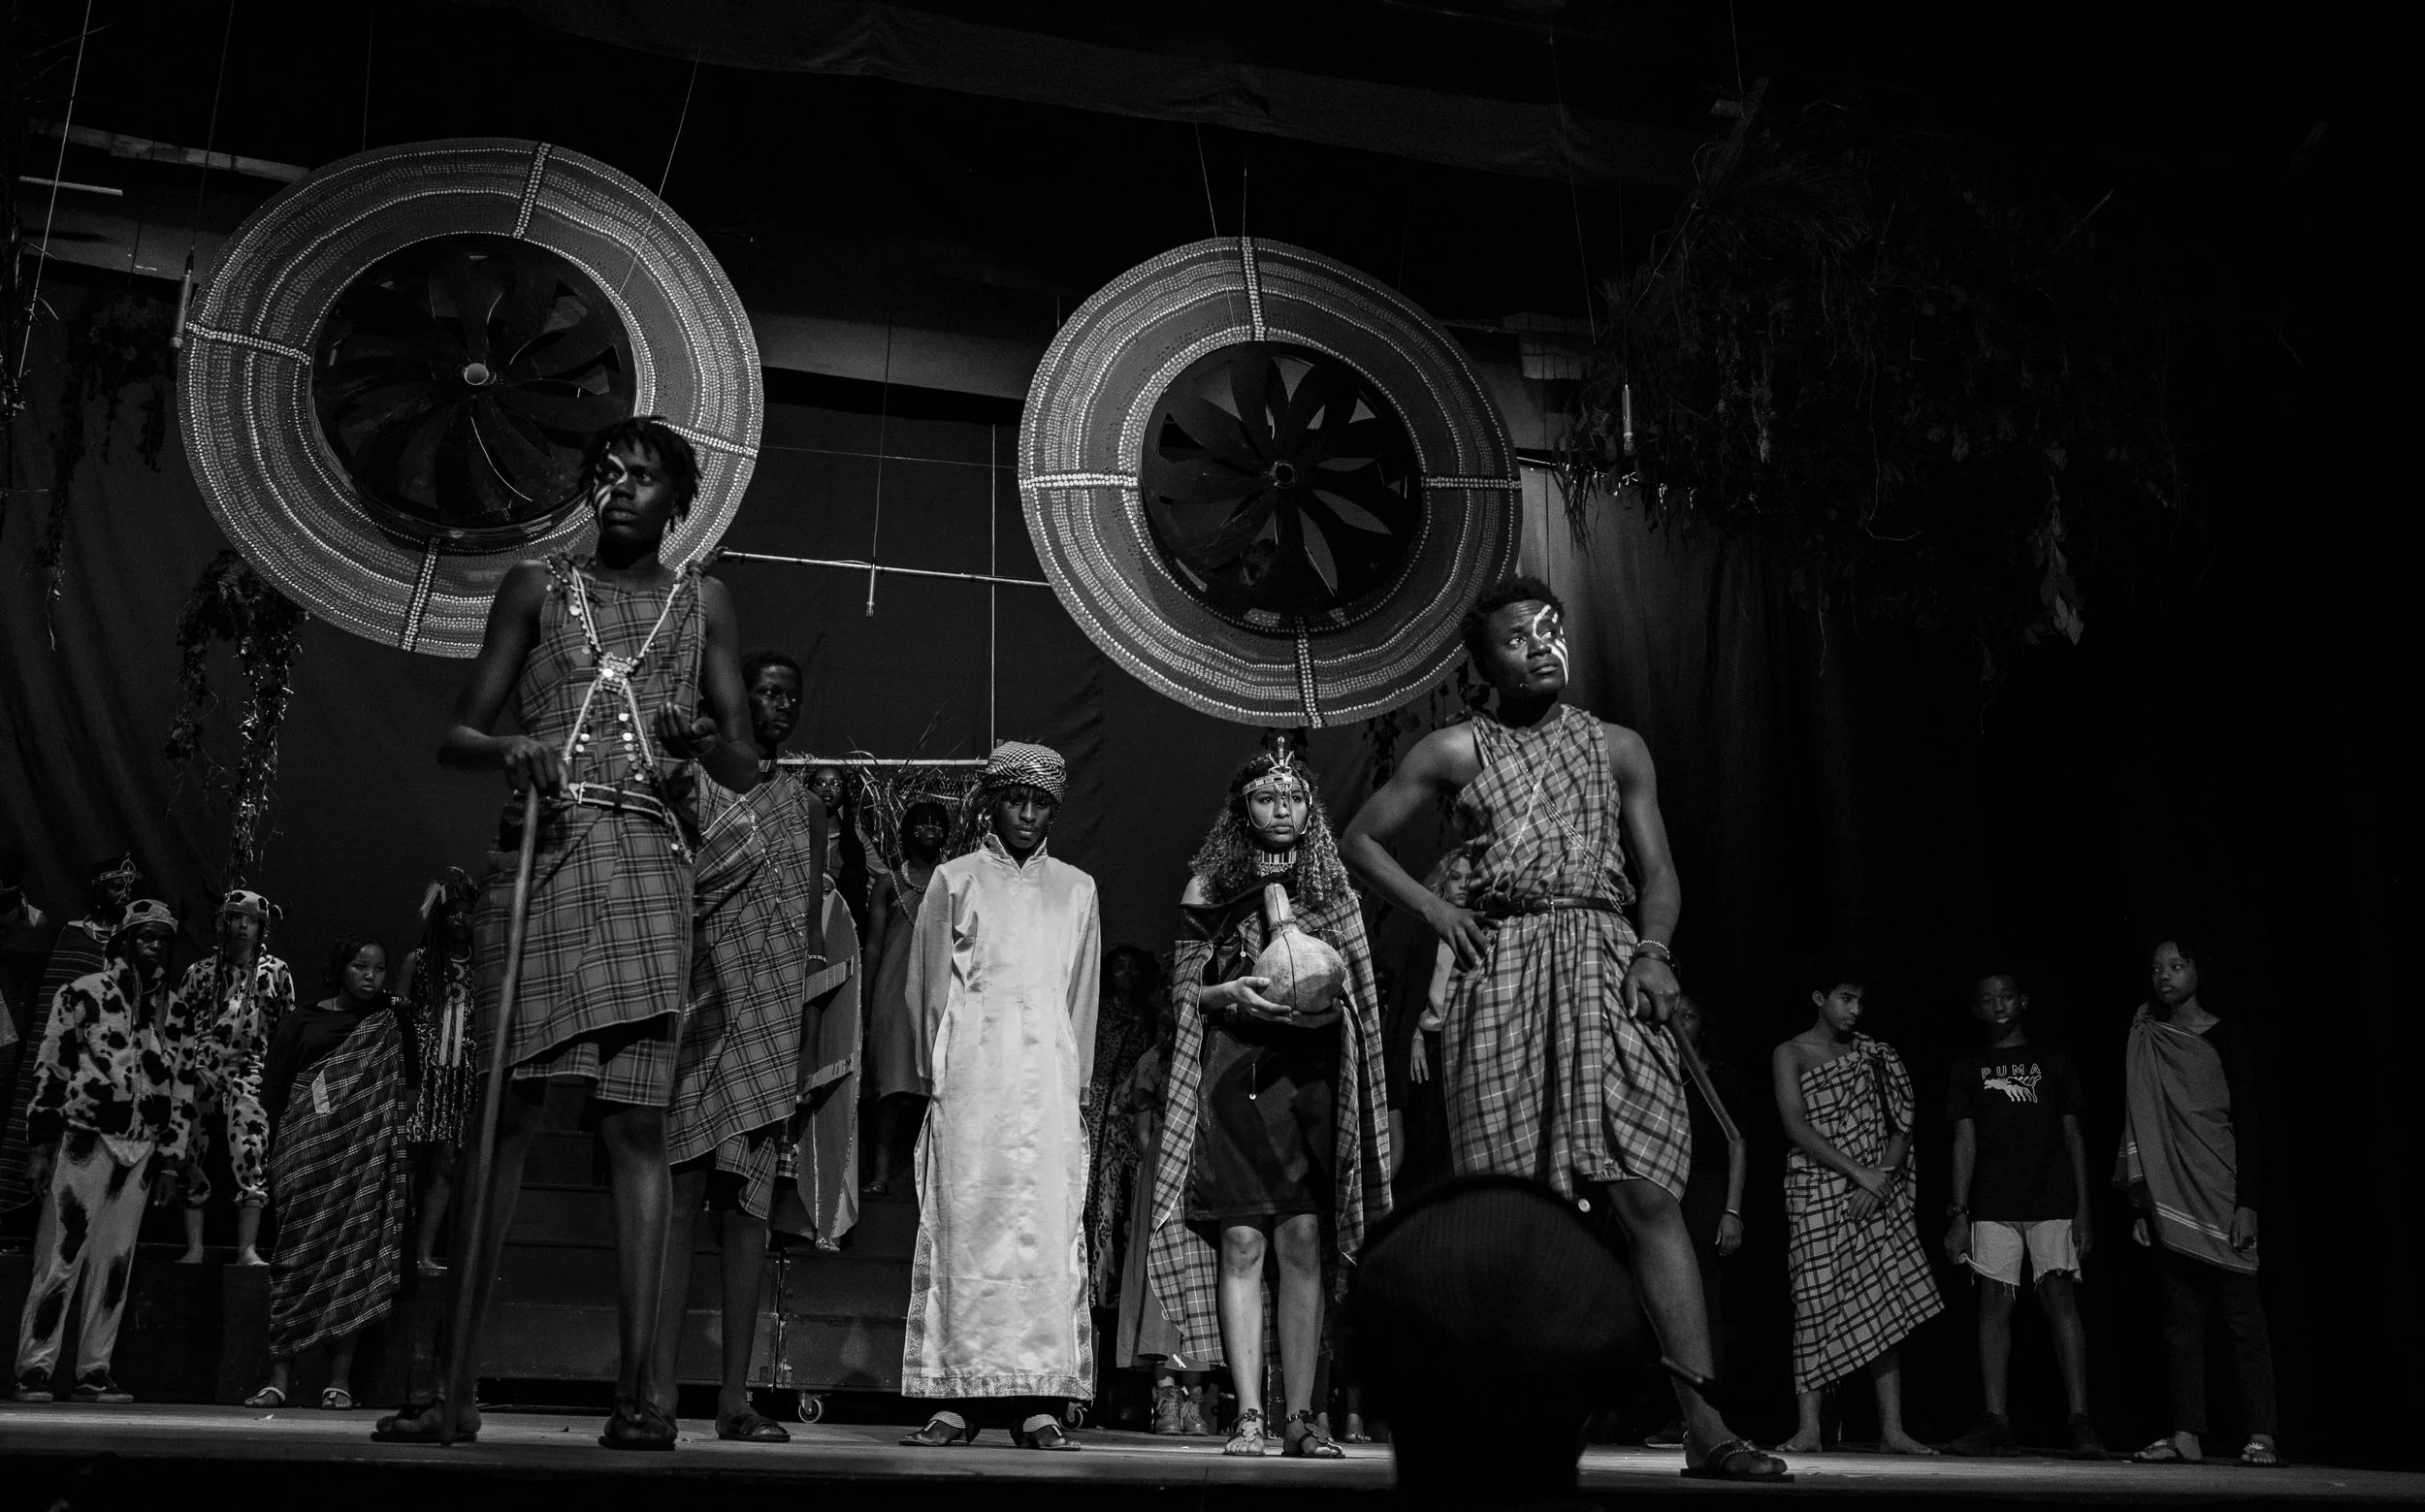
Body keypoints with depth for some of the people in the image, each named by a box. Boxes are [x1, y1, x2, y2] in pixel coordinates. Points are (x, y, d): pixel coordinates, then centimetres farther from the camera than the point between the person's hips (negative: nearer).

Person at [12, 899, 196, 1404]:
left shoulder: (175, 1011, 14)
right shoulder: (83, 993, 1)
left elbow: (183, 1086, 15)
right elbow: (49, 1068, -1)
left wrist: (170, 1158, 10)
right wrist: (42, 1144, -5)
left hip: (140, 1152, 4)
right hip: (83, 1140, -4)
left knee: (115, 1264, 4)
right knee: (61, 1256, -5)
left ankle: (94, 1371, 9)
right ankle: (34, 1369, 1)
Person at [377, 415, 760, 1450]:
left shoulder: (702, 604, 16)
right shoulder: (536, 587, 16)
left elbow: (746, 774, 14)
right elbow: (456, 736, 11)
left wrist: (704, 740, -8)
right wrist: (507, 750, -11)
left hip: (648, 864, 0)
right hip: (536, 854, 0)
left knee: (635, 1121, -7)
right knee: (503, 1110, -5)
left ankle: (638, 1389, -7)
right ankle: (455, 1382, -2)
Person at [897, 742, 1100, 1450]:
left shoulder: (1076, 890, 16)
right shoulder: (954, 880, 12)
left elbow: (1082, 1000, 16)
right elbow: (931, 987, 9)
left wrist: (1075, 1083, 8)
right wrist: (943, 1074, 3)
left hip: (1047, 1079, 1)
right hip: (969, 1077, -1)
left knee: (1048, 1227, -5)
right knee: (962, 1222, -6)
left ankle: (1038, 1400, -5)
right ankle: (956, 1397, -4)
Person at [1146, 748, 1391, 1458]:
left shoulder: (1332, 891, 12)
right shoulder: (1210, 890, 7)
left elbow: (1357, 995, 13)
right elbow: (1182, 989, 6)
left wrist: (1325, 1005, -8)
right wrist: (1231, 994, -13)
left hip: (1308, 1075, 2)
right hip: (1232, 1074, -2)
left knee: (1304, 1243, -2)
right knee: (1241, 1243, -7)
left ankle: (1300, 1417, 3)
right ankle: (1248, 1413, -3)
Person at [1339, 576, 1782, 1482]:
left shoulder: (1617, 749, 15)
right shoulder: (1455, 751, 10)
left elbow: (1659, 870, 13)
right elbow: (1360, 842, 14)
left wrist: (1654, 949, -6)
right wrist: (1434, 908, 1)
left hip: (1606, 970, 1)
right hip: (1500, 974, 0)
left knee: (1647, 1193, -10)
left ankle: (1703, 1425, -12)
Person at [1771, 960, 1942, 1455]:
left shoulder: (1872, 1053, 14)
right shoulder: (1790, 1055, 2)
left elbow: (1901, 1127, 10)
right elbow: (1797, 1128, -8)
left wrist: (1879, 1181, -7)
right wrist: (1859, 1172, -14)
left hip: (1876, 1194, 4)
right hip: (1818, 1195, -3)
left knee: (1884, 1307, -2)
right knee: (1817, 1306, -7)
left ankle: (1893, 1430, 0)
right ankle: (1809, 1429, -4)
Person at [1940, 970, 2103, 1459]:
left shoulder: (2053, 1062, 13)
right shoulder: (1967, 1068, 14)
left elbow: (2073, 1137, 11)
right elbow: (1964, 1142, 9)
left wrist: (2083, 1209, 2)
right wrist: (1959, 1213, 0)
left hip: (2052, 1202, -1)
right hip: (1993, 1207, 1)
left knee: (2059, 1297, -12)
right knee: (1994, 1302, -4)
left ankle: (2080, 1423, -14)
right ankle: (1996, 1423, -2)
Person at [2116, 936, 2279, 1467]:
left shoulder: (2225, 1038, 1)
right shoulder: (2146, 1042, 13)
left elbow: (2248, 1123, -4)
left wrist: (2247, 1204, -12)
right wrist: (2141, 1205, 8)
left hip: (2221, 1197, -4)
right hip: (2171, 1200, 4)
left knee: (2241, 1315, -5)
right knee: (2181, 1319, 2)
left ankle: (2261, 1436, -4)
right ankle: (2186, 1434, 1)